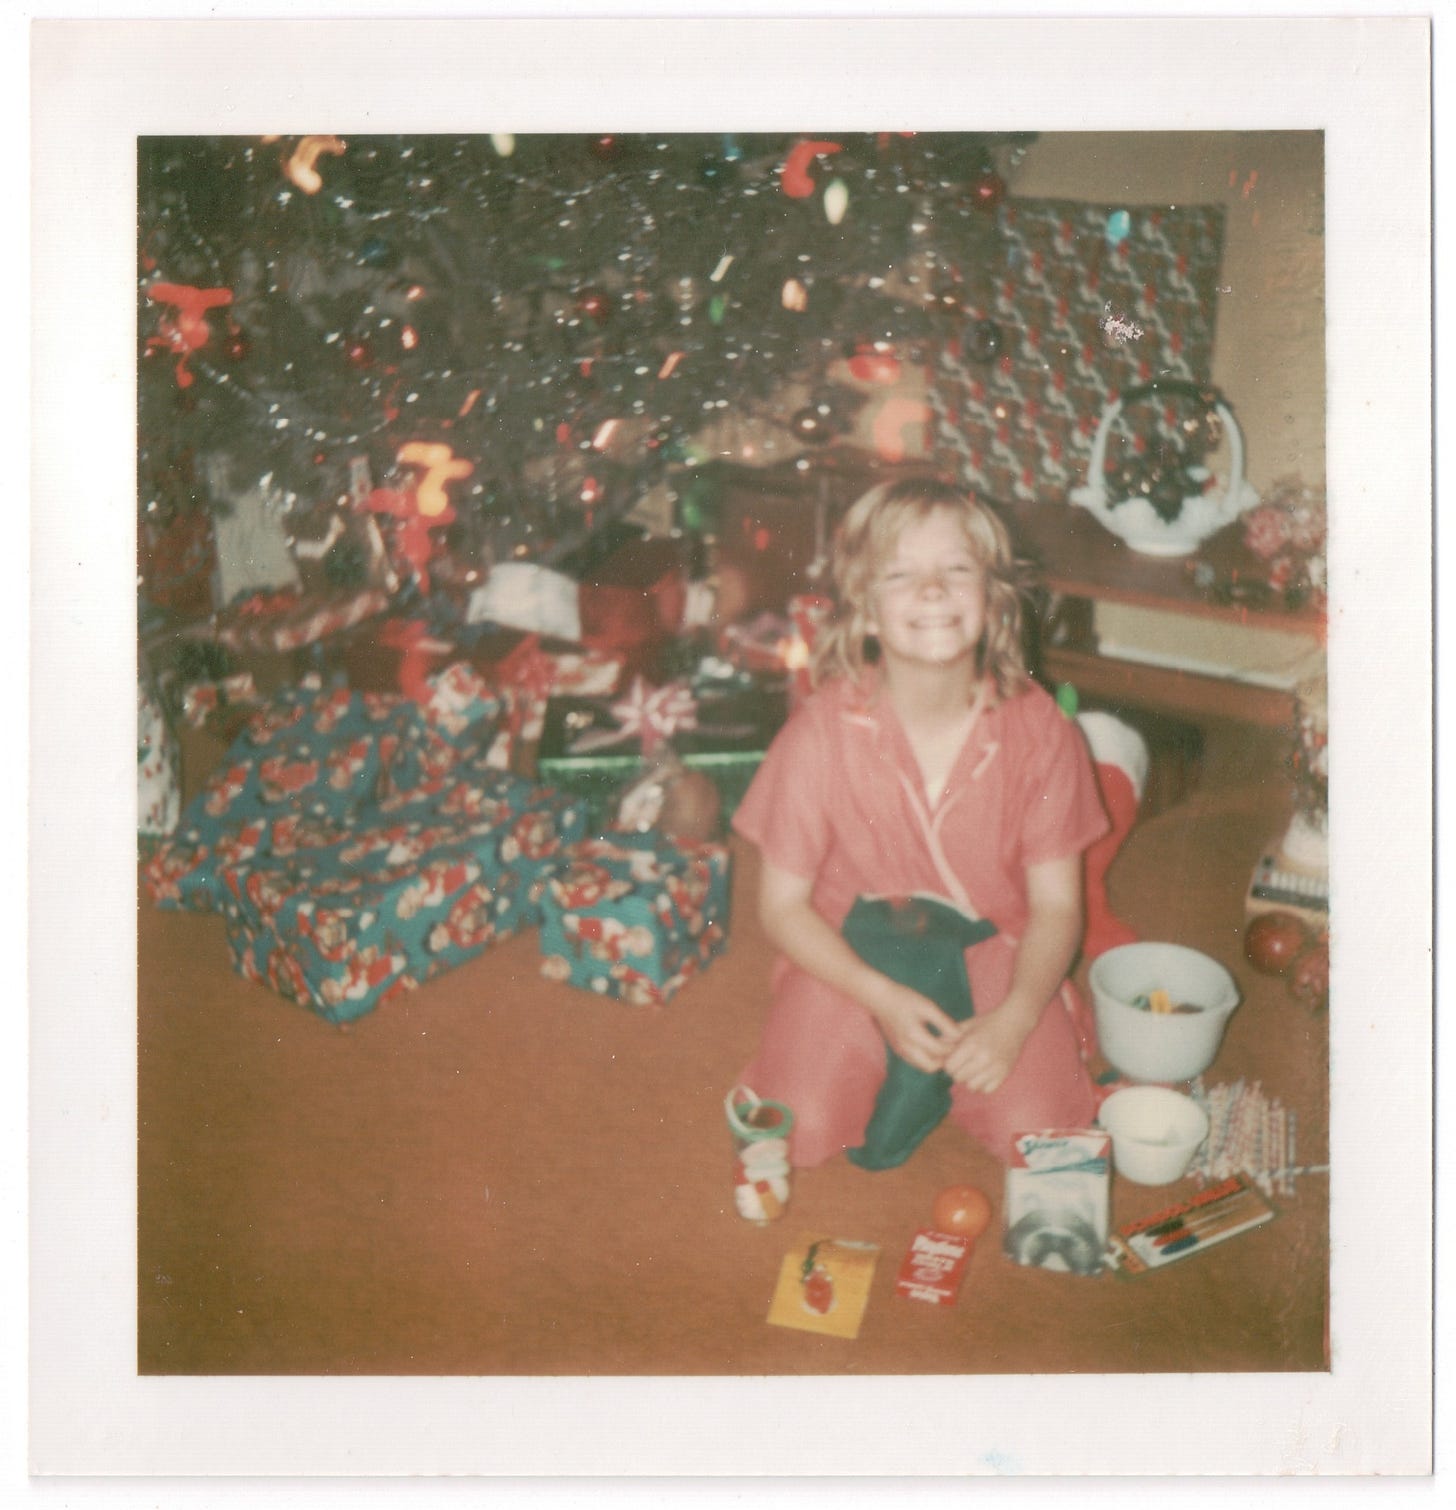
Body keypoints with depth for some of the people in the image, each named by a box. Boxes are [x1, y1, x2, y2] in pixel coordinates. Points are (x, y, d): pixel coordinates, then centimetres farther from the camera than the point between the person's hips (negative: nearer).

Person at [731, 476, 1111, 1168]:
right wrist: (882, 999, -21)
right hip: (853, 957, 0)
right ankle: (896, 1061, 12)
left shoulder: (1037, 728, -13)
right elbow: (783, 905, -9)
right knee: (801, 1132, -19)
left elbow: (1056, 903, -6)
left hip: (993, 949, 1)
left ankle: (946, 1066, 14)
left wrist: (1015, 1017, -22)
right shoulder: (821, 732, -17)